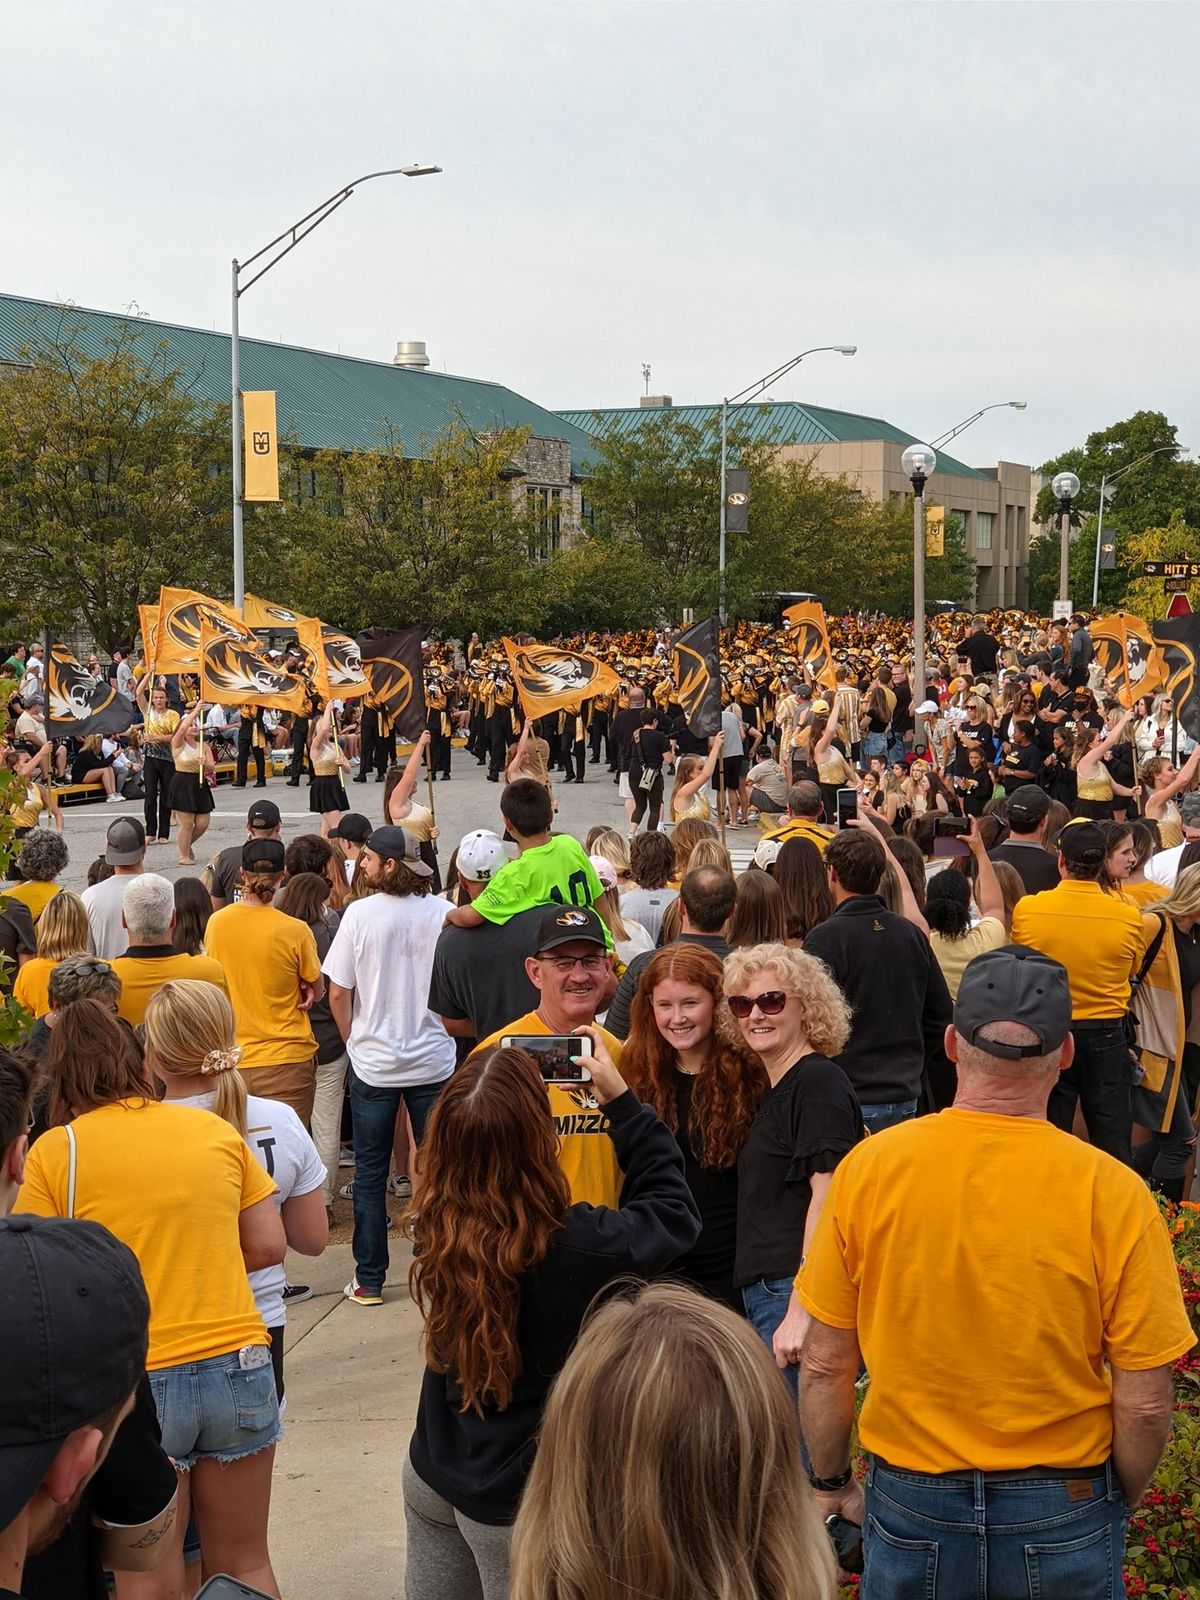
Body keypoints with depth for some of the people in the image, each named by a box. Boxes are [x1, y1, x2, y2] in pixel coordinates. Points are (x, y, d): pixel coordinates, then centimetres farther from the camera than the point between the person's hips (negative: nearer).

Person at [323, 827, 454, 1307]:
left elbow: (338, 993, -7)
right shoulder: (443, 913, -7)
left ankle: (369, 1280, 13)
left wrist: (353, 1039, 10)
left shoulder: (360, 914, -11)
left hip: (373, 1062, -1)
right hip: (434, 1060, 2)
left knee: (369, 1173, 9)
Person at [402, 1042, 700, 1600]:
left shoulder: (433, 1227, -15)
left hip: (432, 1472, 5)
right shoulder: (575, 1245, -28)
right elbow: (674, 1212, -8)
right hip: (517, 1500, -4)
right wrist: (619, 1098, -5)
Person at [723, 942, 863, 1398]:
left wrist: (800, 1310, -23)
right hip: (765, 1293, 9)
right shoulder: (775, 1091, 20)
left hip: (801, 1291, -9)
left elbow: (827, 1194, -18)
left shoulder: (819, 1083, -10)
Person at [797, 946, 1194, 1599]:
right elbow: (1145, 1404, -11)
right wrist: (1118, 1503, 8)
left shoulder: (867, 1168, -13)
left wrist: (832, 1483, 11)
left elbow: (824, 1367, -6)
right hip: (1064, 1512, 0)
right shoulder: (1113, 1194, -17)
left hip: (910, 1504, 1)